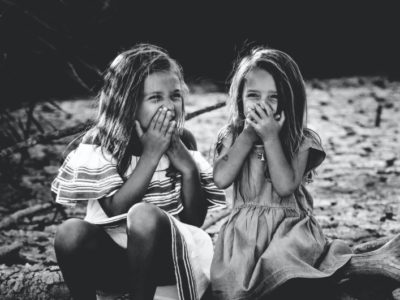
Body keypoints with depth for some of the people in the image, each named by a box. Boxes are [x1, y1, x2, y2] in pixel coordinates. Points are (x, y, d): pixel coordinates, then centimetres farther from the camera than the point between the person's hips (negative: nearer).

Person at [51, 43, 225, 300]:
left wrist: (188, 168, -18)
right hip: (115, 253, 0)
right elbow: (116, 211, -19)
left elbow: (196, 220, -3)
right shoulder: (99, 143, -8)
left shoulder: (182, 142, -3)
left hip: (167, 252, 0)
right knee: (70, 232, -31)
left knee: (144, 214, -33)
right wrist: (150, 155, -24)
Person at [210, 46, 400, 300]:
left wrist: (270, 138, -16)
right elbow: (221, 179, -11)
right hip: (246, 230, 3)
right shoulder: (232, 137, 6)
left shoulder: (301, 141, -1)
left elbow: (286, 185, -15)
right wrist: (249, 135, -10)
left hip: (289, 228, -2)